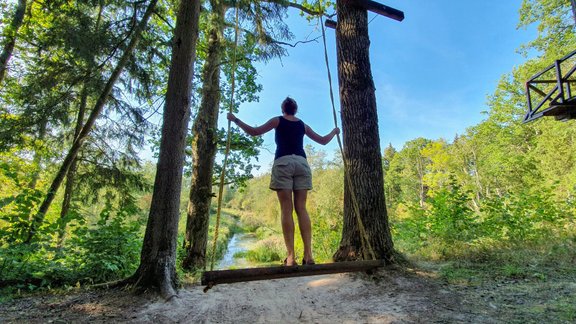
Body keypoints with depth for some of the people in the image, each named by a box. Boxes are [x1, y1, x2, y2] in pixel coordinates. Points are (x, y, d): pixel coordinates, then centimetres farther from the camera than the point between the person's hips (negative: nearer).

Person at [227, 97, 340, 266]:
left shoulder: (278, 120, 14)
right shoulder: (303, 125, 22)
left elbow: (254, 131, 9)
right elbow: (323, 140, 28)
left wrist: (235, 120, 21)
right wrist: (335, 131, 48)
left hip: (283, 163, -3)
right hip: (301, 163, 3)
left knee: (286, 209, -7)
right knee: (301, 208, -2)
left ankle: (291, 256, -12)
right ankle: (308, 254, -9)